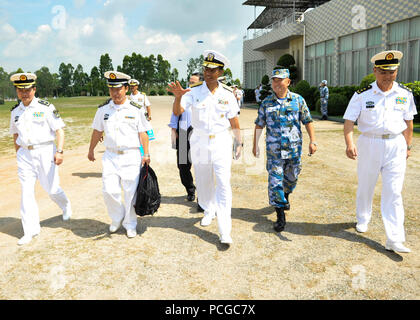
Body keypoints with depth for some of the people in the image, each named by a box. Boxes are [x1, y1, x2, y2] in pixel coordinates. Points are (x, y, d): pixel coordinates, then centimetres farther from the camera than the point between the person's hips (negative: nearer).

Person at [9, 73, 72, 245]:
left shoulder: (46, 107, -5)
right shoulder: (15, 111, 10)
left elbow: (59, 130, -9)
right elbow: (15, 134, 21)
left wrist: (59, 151, -21)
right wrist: (18, 155, 17)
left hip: (45, 151, -4)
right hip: (25, 154, 4)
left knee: (51, 188, 0)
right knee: (27, 192, 1)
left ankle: (65, 205, 35)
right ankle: (30, 231, 8)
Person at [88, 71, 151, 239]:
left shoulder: (135, 109, 1)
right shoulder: (103, 109, 7)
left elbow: (143, 133, 3)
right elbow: (97, 131, 16)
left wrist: (146, 154, -2)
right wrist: (91, 150, 22)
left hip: (131, 156, -2)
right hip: (110, 156, 2)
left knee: (130, 192, 2)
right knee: (109, 191, -5)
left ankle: (130, 224, 21)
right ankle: (117, 218, 23)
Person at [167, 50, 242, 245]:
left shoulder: (227, 94, 0)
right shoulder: (194, 91, -4)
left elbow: (234, 121, 7)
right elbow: (177, 112, -18)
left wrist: (239, 143, 4)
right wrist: (178, 96, -37)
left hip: (221, 142, -1)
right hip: (199, 142, 1)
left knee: (224, 184, -7)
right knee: (203, 181, 14)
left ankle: (225, 232, -5)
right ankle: (209, 211, 42)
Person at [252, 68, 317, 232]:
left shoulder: (298, 100, 1)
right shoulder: (266, 103, 1)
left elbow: (308, 121, 4)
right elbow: (259, 125, 6)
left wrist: (312, 141, -2)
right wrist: (255, 145, 4)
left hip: (294, 148, 1)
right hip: (274, 149, -1)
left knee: (291, 178, 16)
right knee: (275, 180, -4)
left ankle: (285, 196, 47)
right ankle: (280, 215, 4)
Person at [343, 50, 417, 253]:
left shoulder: (405, 94, 3)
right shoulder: (362, 95, -5)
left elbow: (408, 122, 13)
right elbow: (349, 120, -11)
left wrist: (407, 146, 14)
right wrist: (349, 143, -26)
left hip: (396, 146, 1)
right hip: (369, 144, -1)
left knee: (393, 192, -3)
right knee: (365, 186, 12)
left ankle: (394, 239, -1)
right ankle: (362, 219, 37)